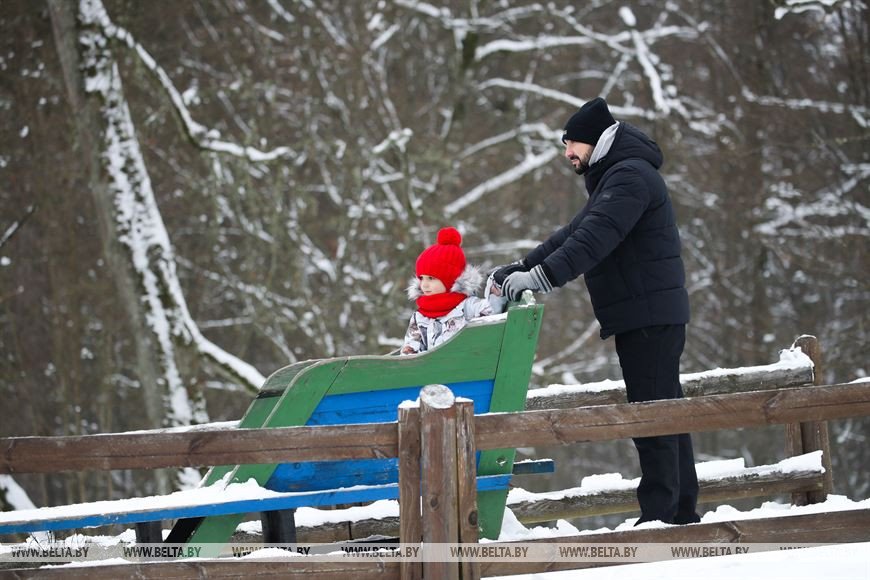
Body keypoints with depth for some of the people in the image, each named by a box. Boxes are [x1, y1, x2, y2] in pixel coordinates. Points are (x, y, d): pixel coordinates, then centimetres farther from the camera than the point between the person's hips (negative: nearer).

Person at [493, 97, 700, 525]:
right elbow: (575, 234, 23)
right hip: (646, 316, 11)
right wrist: (522, 267, 15)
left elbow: (595, 238, -26)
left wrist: (543, 276, -31)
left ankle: (660, 513, -12)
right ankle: (681, 511, 17)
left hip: (649, 314, -11)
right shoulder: (614, 177, 21)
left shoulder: (630, 176, -14)